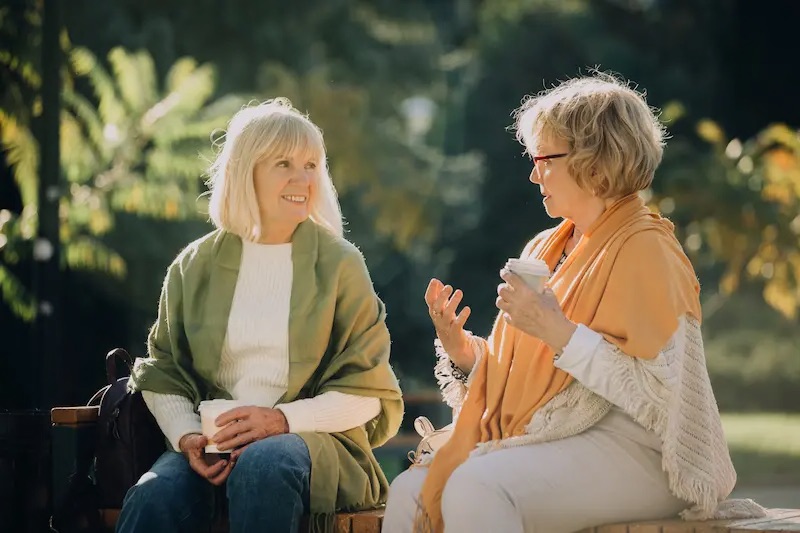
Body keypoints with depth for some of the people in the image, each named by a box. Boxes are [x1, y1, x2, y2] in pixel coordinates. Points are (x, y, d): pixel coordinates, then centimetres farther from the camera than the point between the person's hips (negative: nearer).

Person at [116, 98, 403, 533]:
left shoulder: (339, 264, 7)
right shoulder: (195, 266, 13)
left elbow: (368, 392, 3)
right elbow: (163, 373, 14)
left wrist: (283, 419, -12)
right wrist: (187, 435, -8)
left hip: (314, 438, -1)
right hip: (215, 444, 1)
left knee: (262, 466, -38)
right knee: (155, 498, -32)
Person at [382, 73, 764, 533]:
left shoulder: (644, 249, -8)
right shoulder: (545, 250, 16)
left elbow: (659, 393, -18)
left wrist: (559, 332, -21)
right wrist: (461, 349, -1)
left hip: (633, 456, -7)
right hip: (544, 439, 8)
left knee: (475, 487, -31)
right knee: (411, 490, -15)